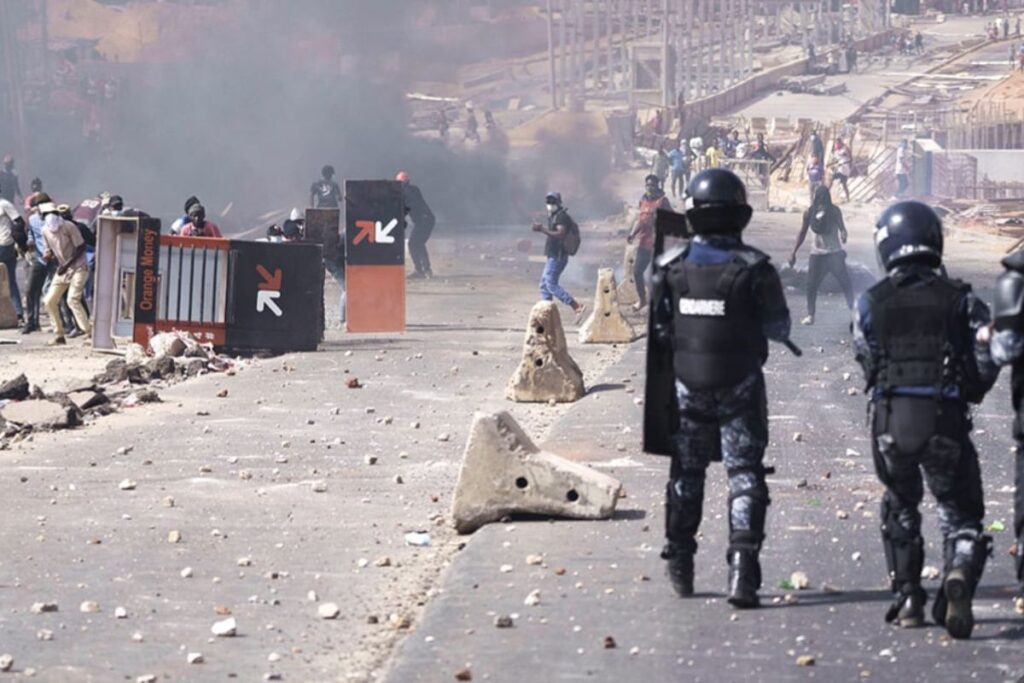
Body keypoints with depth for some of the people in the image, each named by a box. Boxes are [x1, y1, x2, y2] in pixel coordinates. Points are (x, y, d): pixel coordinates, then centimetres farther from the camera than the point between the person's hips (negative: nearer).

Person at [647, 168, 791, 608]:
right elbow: (778, 329, -4)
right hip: (740, 387, -2)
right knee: (745, 474, 2)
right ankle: (742, 567, -12)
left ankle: (680, 564, 26)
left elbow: (657, 328, -1)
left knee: (686, 473, 17)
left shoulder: (671, 266, -6)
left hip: (686, 386, 2)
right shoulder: (754, 269, -13)